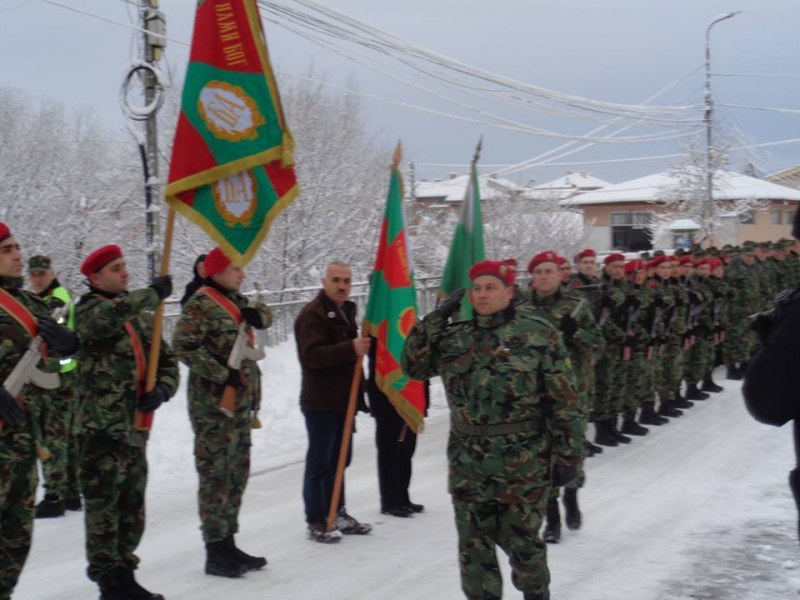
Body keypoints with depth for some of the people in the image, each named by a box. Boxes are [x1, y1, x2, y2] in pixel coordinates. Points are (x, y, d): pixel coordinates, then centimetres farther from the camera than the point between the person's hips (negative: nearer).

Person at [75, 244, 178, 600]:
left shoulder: (141, 313, 17)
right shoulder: (88, 309, -3)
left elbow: (167, 359, 16)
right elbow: (110, 316, -29)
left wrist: (163, 388, -5)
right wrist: (155, 293, -18)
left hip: (136, 424, 7)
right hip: (101, 424, -7)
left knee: (132, 504, 12)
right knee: (104, 502, -5)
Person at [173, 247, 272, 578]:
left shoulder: (234, 300, 16)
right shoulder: (200, 304, -11)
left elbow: (264, 315, 23)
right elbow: (184, 345, -21)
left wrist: (255, 313, -1)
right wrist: (222, 374, -21)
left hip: (240, 401, 10)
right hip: (213, 403, -10)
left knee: (237, 473, 14)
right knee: (217, 474, -7)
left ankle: (227, 544, 24)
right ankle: (216, 552, -2)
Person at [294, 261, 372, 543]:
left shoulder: (346, 311, 17)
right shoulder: (312, 314, -13)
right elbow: (313, 355, -26)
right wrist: (351, 348, -34)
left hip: (343, 400, 9)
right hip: (320, 402, -9)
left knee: (339, 460, 15)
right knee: (319, 463, -3)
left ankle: (337, 514, 25)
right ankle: (316, 522, 3)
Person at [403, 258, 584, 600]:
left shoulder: (538, 334, -6)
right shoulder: (455, 337, 8)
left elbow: (565, 400, -5)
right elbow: (414, 366, 8)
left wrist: (567, 455, -7)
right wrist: (436, 319, 0)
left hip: (524, 464, -4)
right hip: (468, 465, 4)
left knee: (521, 540, 8)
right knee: (474, 545, 9)